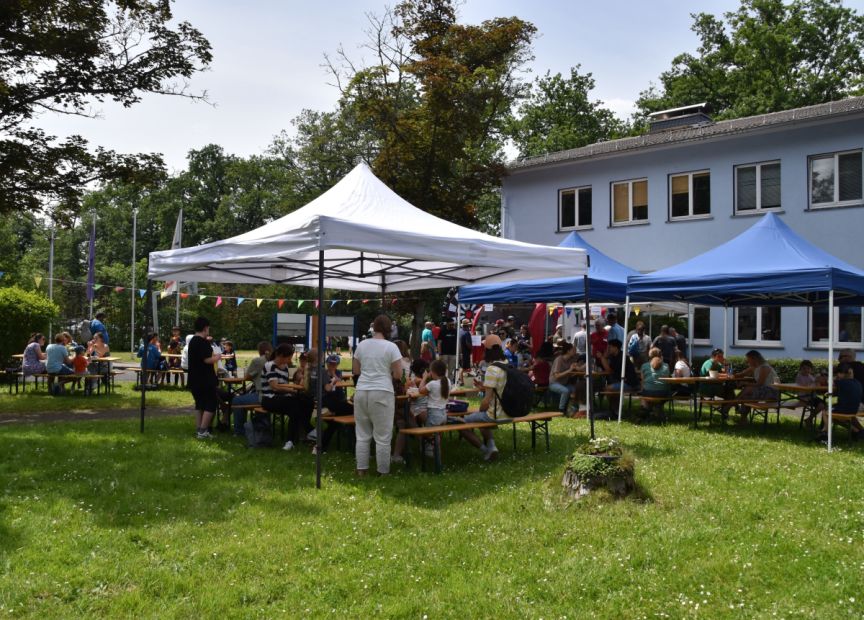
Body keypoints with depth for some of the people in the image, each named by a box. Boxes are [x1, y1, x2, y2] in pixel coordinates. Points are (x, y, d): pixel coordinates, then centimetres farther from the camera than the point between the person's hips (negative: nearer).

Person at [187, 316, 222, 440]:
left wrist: (212, 355, 20)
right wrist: (217, 357, -6)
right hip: (205, 380, -9)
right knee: (211, 404, -2)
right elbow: (207, 360, -23)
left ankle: (198, 429, 16)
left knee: (199, 404, 16)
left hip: (194, 380, 9)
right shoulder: (203, 342, -17)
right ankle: (202, 431, -7)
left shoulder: (192, 341, 13)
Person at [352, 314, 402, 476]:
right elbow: (398, 375, -6)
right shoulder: (391, 347, -7)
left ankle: (361, 469, 16)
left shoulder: (362, 345, 6)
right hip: (382, 393, -4)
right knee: (382, 436, 4)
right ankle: (383, 471, 10)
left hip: (361, 391, 4)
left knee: (362, 434, 13)